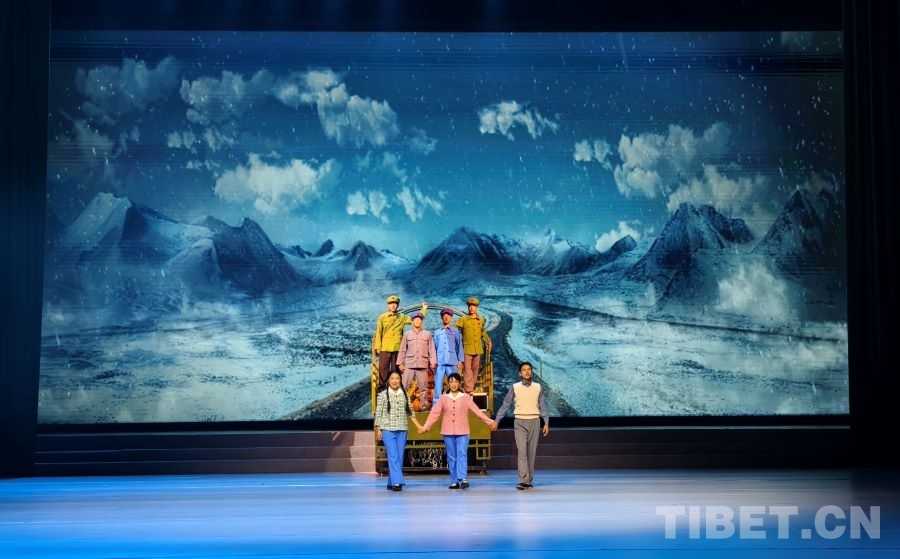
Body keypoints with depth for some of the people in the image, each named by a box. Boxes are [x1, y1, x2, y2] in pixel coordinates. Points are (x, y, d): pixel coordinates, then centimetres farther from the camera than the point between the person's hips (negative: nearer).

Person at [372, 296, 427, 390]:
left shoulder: (402, 318, 12)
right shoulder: (382, 317, 7)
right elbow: (378, 333, 4)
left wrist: (424, 310, 11)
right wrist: (377, 347, -3)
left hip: (398, 348, 2)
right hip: (385, 348, -2)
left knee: (395, 370, 6)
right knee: (383, 369, -3)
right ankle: (382, 388, 1)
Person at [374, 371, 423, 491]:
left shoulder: (405, 395, 9)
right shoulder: (383, 395, 0)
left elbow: (410, 412, 13)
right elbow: (378, 413, 1)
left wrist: (419, 426, 7)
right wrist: (378, 430, -4)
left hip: (402, 430, 4)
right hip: (388, 430, -4)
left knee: (400, 457, 3)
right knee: (393, 456, -12)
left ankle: (391, 483, 12)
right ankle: (397, 481, -15)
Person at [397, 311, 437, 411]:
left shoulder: (427, 334, 11)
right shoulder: (407, 334, 11)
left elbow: (431, 349, 8)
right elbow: (402, 350, 10)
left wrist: (433, 361, -1)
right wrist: (400, 363, 5)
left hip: (423, 365, 0)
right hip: (409, 365, 0)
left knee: (423, 387, 2)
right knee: (404, 386, -5)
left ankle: (424, 405, 9)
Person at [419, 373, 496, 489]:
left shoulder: (466, 397, 4)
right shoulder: (443, 398, 7)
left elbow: (477, 411, 0)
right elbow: (434, 413, 4)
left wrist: (489, 422, -8)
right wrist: (426, 427, -4)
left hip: (462, 432, -2)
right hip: (448, 432, 2)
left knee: (462, 455, -13)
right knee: (451, 457, 4)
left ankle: (462, 479, -21)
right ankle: (454, 481, 8)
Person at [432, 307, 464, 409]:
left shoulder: (455, 332, 10)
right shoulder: (437, 332, 14)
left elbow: (459, 347, 9)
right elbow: (434, 347, 15)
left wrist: (460, 361, 2)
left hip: (452, 362, -1)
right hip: (439, 362, 1)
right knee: (438, 384, -4)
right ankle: (436, 404, -3)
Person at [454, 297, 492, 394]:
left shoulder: (481, 320, 11)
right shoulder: (463, 319, -2)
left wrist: (488, 341, 28)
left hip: (478, 349, 4)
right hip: (467, 348, -4)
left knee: (475, 368, 9)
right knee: (467, 369, -8)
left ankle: (472, 387, 18)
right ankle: (468, 389, -10)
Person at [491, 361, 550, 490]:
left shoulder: (538, 387, 6)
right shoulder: (515, 387, 1)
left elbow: (542, 406, 9)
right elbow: (505, 405, 4)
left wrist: (546, 422, 2)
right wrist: (496, 421, 2)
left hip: (534, 421, 2)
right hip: (520, 422, -2)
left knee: (531, 452, 5)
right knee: (522, 451, -12)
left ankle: (529, 480, 13)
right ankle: (523, 481, -16)